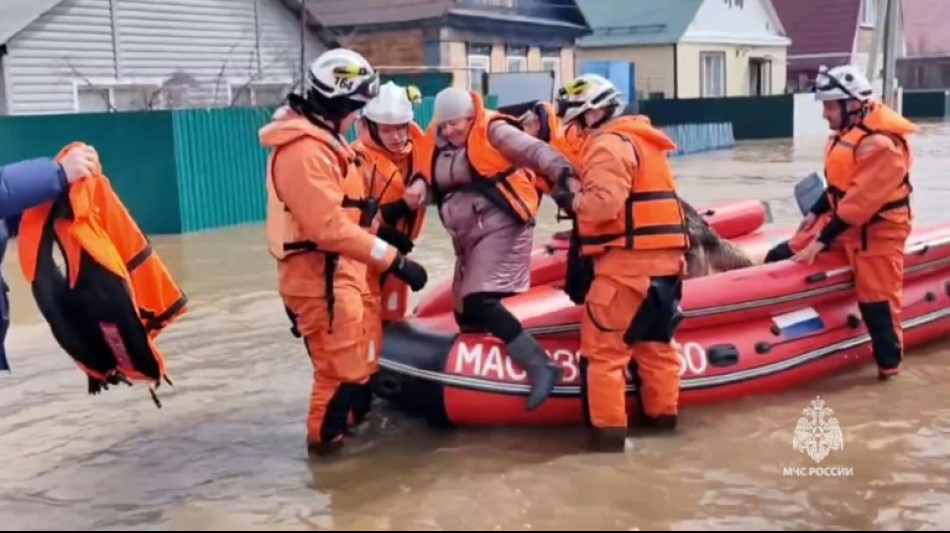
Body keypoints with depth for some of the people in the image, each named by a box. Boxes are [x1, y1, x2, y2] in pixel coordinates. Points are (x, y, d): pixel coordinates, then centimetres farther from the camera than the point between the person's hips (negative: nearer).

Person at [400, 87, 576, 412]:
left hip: (500, 225, -9)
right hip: (470, 236, 9)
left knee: (480, 302, -22)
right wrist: (420, 184, -6)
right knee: (464, 311, 12)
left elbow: (534, 150, -22)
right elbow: (432, 172, 19)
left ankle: (540, 366, -21)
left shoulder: (492, 131, -11)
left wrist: (564, 173, -40)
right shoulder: (440, 141, 11)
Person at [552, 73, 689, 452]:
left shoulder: (609, 144, -9)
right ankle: (663, 411, 28)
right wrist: (581, 193, 13)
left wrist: (572, 198, -5)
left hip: (629, 260, -10)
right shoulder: (642, 139, 21)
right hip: (664, 256, 10)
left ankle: (609, 428, -4)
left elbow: (604, 203, -22)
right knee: (655, 340, 19)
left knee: (603, 345, -4)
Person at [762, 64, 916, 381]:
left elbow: (860, 202, -27)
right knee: (780, 258, 3)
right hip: (841, 221, 9)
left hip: (876, 231, -9)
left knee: (875, 298, -4)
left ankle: (889, 362, 13)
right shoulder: (846, 133, 7)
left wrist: (822, 240, -25)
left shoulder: (880, 144, -24)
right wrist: (816, 213, 10)